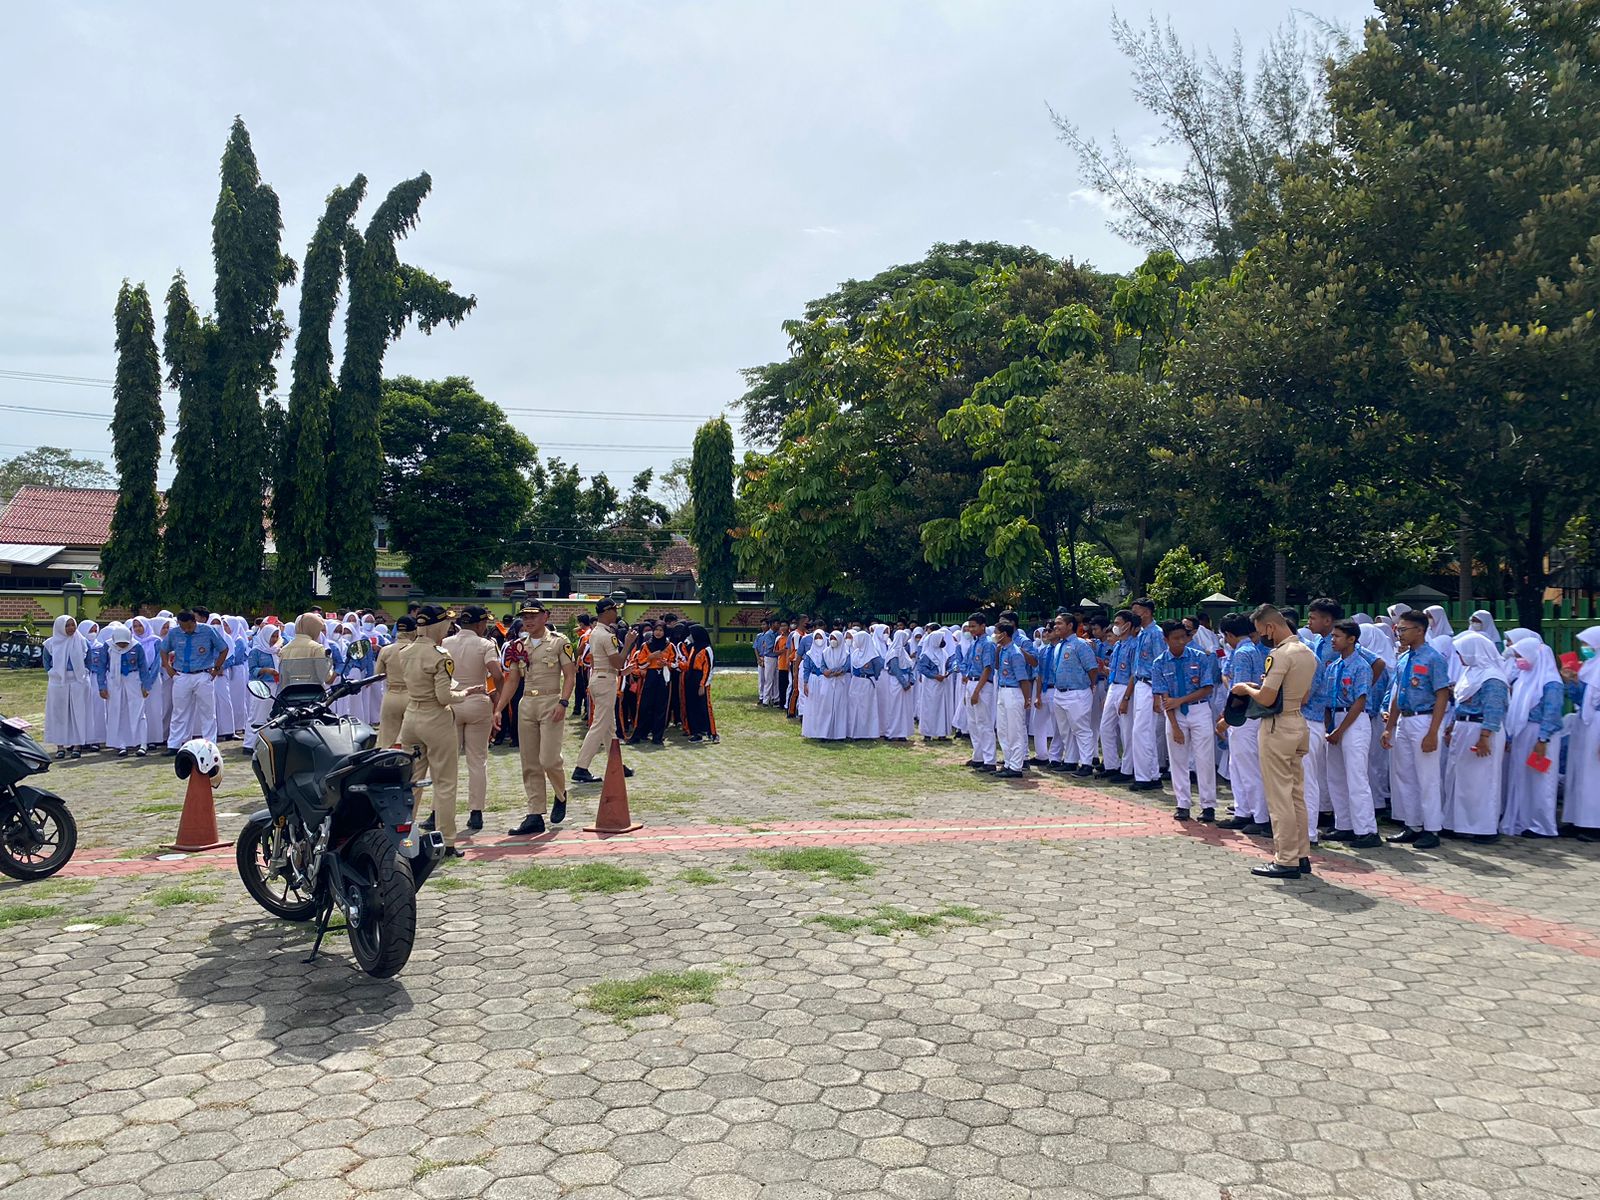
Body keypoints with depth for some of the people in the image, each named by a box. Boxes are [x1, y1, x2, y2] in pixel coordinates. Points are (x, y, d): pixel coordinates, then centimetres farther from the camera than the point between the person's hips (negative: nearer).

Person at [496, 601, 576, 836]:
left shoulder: (559, 642, -2)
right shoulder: (518, 646, 12)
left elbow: (570, 676, -5)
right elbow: (512, 680, 14)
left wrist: (563, 702, -18)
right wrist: (498, 709, 6)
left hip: (551, 702, -5)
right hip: (526, 704, 5)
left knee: (548, 759, -13)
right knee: (529, 764, 4)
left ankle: (561, 795, 18)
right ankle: (535, 817, 9)